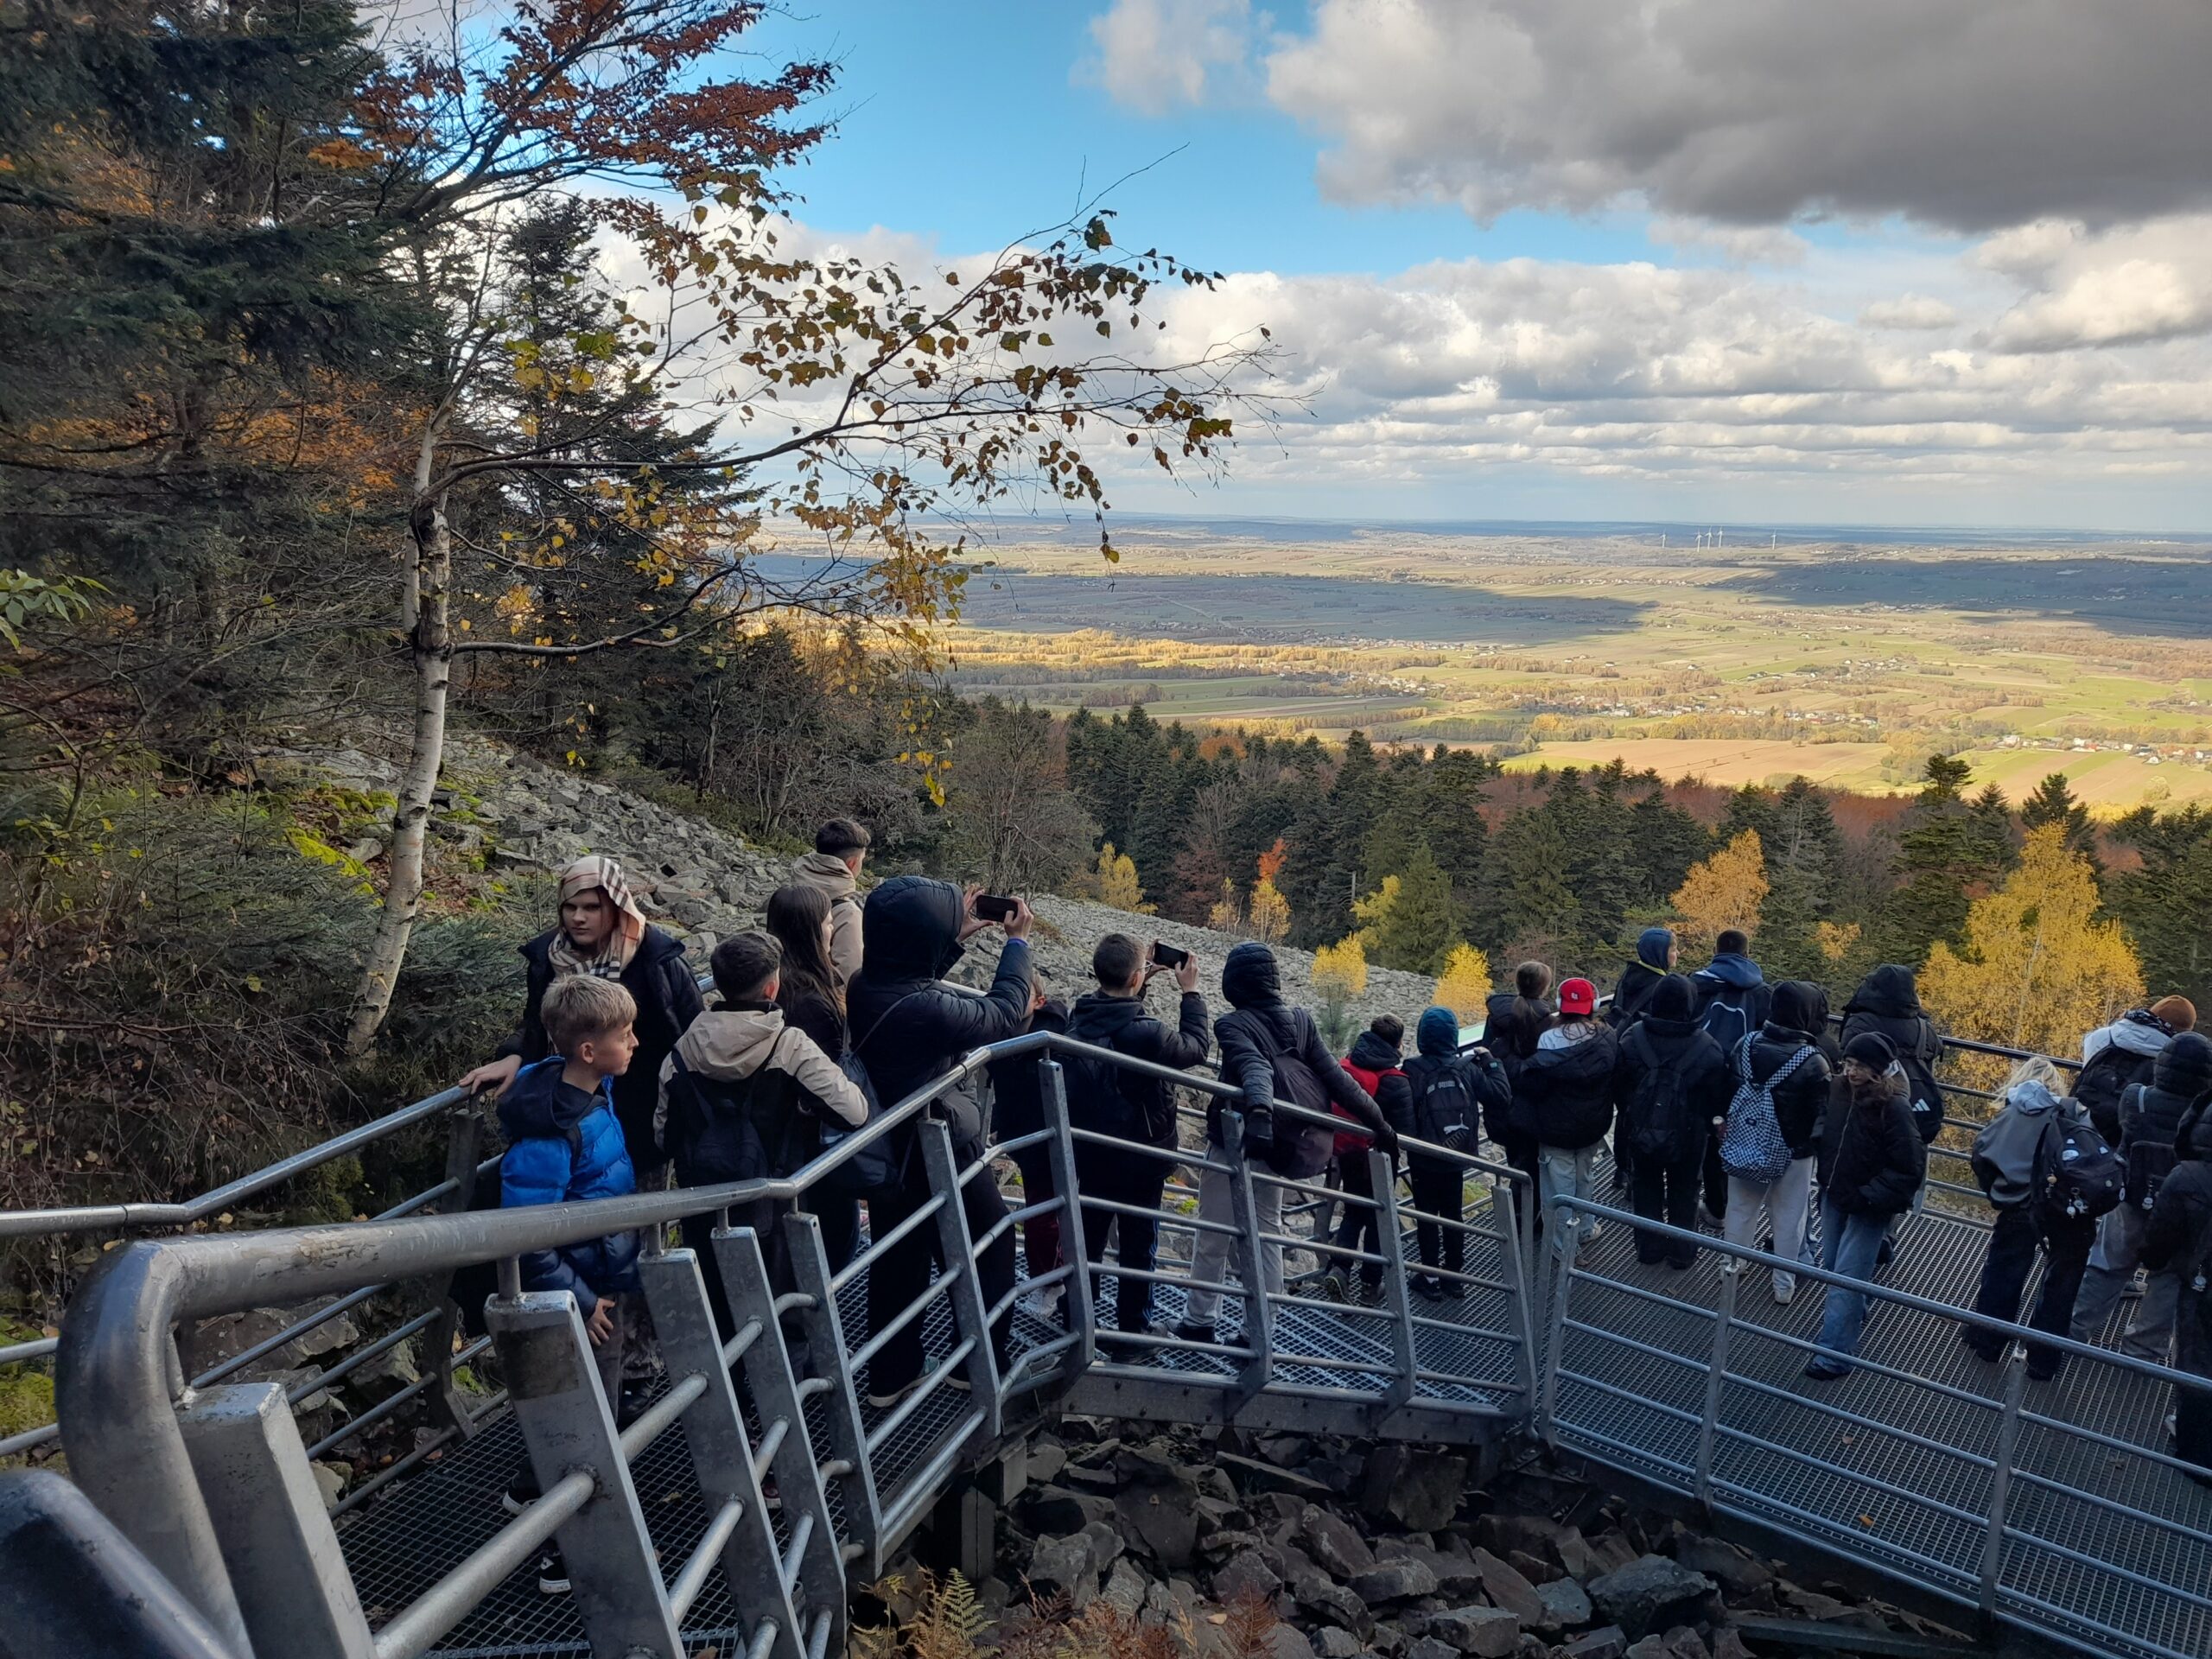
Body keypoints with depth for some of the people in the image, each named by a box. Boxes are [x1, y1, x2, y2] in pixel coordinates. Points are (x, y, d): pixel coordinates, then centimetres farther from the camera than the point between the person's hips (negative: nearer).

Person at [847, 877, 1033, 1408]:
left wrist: (959, 938, 8)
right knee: (989, 1249, 17)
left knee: (897, 1261, 21)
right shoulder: (929, 1011, -34)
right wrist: (1017, 942, -5)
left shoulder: (863, 988, -11)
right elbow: (1004, 1014, -17)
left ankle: (891, 1376, 34)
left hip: (886, 1154, 7)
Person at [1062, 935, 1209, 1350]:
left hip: (1088, 1152, 6)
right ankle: (1131, 1330, 23)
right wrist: (1190, 992, -2)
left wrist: (1140, 983, 7)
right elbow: (1196, 1047, -9)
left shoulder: (1079, 1017, -10)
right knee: (1138, 1246, 12)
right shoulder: (1148, 1033, -28)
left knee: (1088, 1238, 19)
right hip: (1139, 1158, -5)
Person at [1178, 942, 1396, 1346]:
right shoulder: (1301, 1020, 2)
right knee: (1267, 1233, 16)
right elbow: (1336, 1077, -1)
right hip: (1280, 1145, 5)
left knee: (1213, 1234, 9)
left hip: (1237, 1139, -5)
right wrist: (1378, 1123, 0)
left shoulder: (1233, 1025, -13)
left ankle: (1199, 1323, 18)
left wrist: (1259, 1110, -50)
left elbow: (1253, 1067, -32)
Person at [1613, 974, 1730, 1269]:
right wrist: (1708, 1123, 10)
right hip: (1688, 1135, -1)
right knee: (1684, 1194, 19)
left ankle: (1649, 1248, 31)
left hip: (1642, 1131, 1)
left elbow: (1618, 1086, -5)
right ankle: (1682, 1252, 31)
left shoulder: (1632, 1038, -17)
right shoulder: (1706, 1048, -21)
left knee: (1647, 1188, 21)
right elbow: (1720, 1094, -10)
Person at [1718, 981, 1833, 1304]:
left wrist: (1725, 1125, 14)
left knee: (1741, 1208, 19)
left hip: (1745, 1143, 4)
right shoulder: (1813, 1061, -22)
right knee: (1789, 1217, 13)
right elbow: (1822, 1114, -15)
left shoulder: (1747, 1044, -9)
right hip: (1792, 1151, -4)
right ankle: (1784, 1284, 24)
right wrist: (1814, 1144, 3)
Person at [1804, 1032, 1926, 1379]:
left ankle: (1835, 1355, 3)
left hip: (1869, 1209, -6)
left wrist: (1868, 1196, -21)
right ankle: (1852, 1318, 47)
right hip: (1833, 1197, 7)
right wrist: (1825, 1180, 9)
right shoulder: (1838, 1089, -7)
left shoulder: (1894, 1109, -24)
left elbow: (1910, 1169, -20)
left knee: (1846, 1277, -5)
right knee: (1831, 1266, 21)